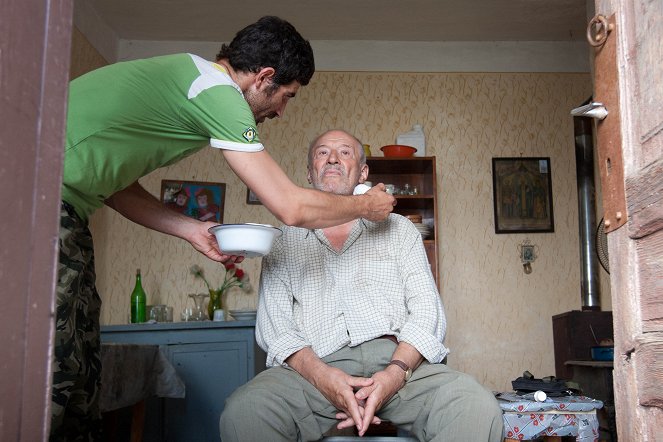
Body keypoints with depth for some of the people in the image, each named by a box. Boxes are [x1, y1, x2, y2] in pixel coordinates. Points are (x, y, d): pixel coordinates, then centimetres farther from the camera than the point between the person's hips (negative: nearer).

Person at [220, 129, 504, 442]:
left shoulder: (398, 229, 19)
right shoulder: (284, 241, 18)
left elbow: (427, 312, 7)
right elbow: (273, 324, 5)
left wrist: (396, 372, -14)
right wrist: (321, 376, -16)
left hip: (396, 359, 1)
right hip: (315, 367, 0)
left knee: (479, 409, -29)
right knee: (243, 412, -31)